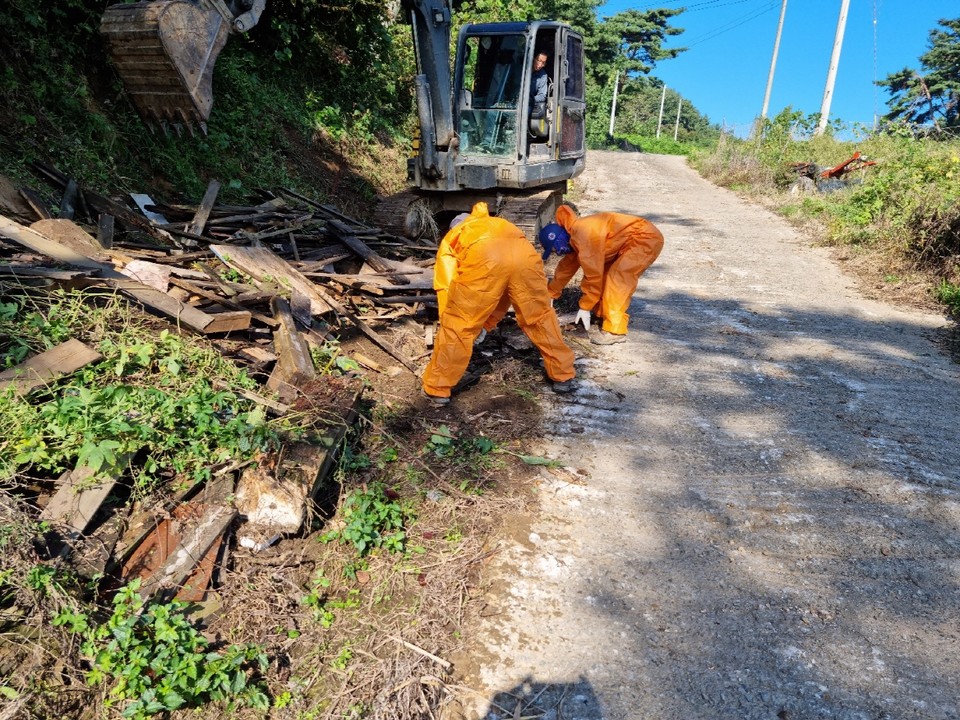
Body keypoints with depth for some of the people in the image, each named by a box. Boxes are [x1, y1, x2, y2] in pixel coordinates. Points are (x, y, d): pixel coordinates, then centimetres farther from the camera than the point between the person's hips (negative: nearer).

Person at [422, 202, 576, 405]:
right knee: (541, 316, 24)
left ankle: (436, 389, 22)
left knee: (458, 324, 12)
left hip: (482, 256, -3)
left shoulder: (450, 240, 37)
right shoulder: (501, 226, 47)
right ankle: (563, 376, 35)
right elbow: (511, 288, 47)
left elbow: (446, 288, 28)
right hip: (523, 253, 4)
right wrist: (486, 324, 51)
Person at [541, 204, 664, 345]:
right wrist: (551, 294, 25)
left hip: (647, 238, -10)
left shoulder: (582, 237, -26)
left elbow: (593, 275, -23)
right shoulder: (574, 234, 5)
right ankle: (605, 315, 21)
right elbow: (567, 266, 18)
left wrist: (585, 308, -14)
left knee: (617, 279, -19)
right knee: (605, 274, 10)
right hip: (631, 242, 10)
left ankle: (615, 330, -17)